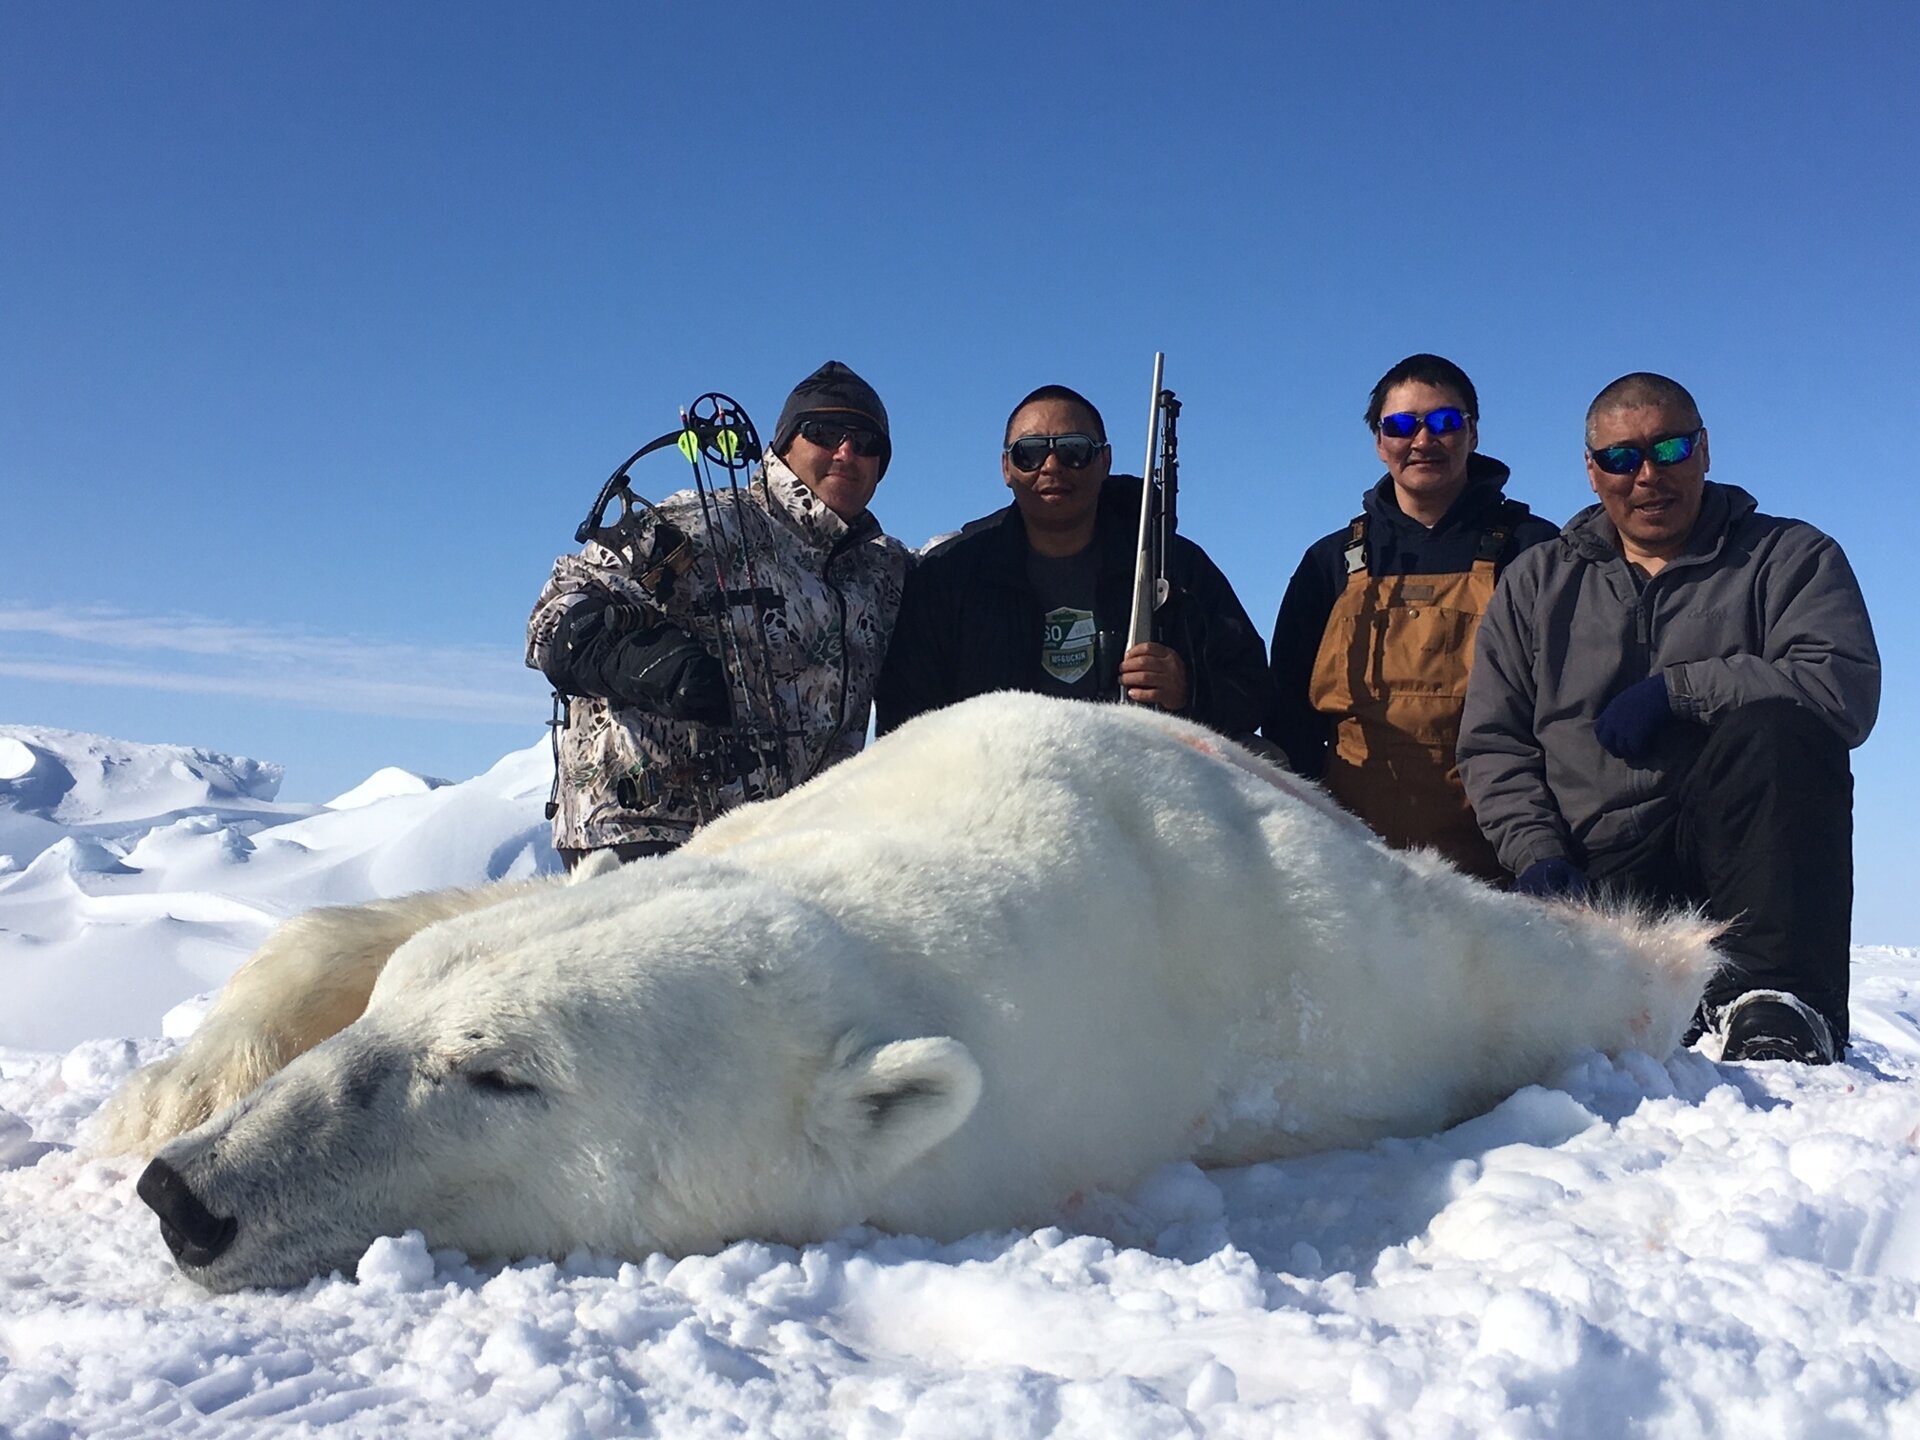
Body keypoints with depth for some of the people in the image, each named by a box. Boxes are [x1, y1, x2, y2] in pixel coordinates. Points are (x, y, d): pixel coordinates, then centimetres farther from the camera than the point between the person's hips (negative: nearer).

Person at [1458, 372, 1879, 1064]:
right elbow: (1491, 742, 10)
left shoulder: (1789, 557, 11)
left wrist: (1673, 689, -12)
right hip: (1595, 880, 1)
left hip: (1744, 852, 0)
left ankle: (1778, 997, -29)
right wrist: (1538, 854, -6)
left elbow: (1847, 688, -9)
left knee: (1777, 730, -33)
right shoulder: (1537, 582, 18)